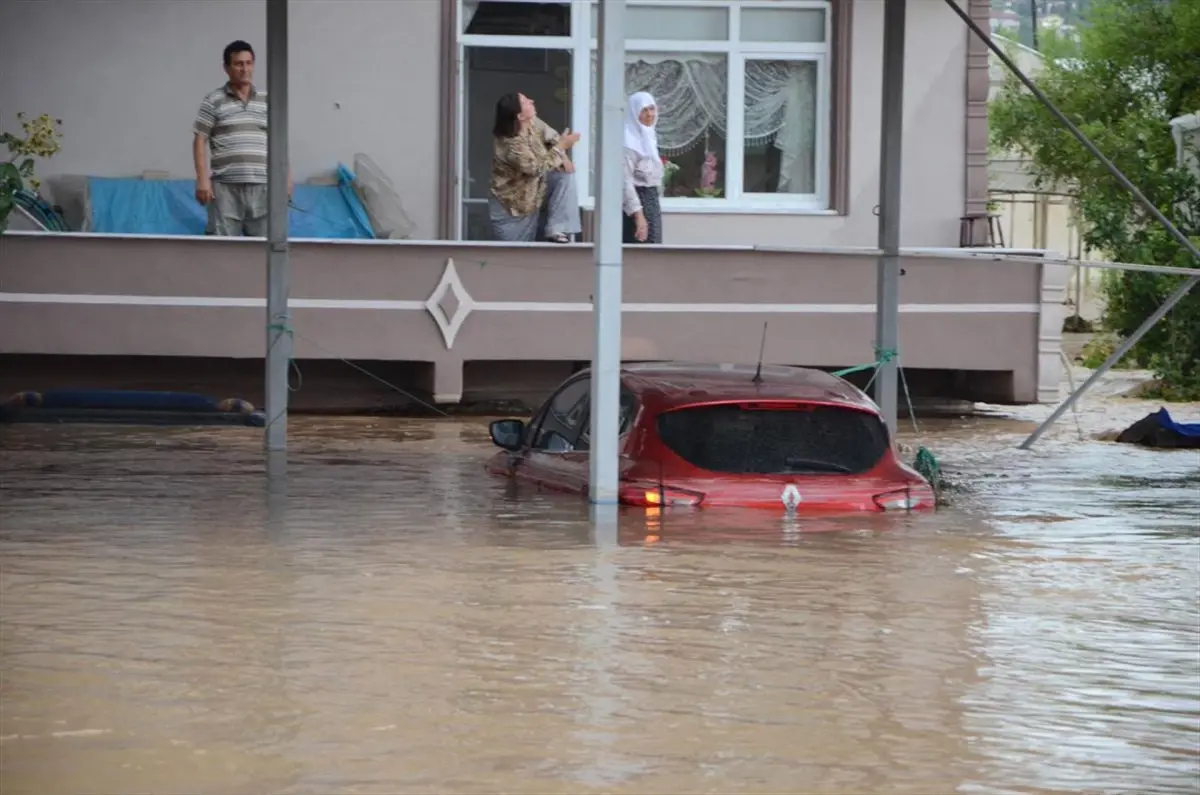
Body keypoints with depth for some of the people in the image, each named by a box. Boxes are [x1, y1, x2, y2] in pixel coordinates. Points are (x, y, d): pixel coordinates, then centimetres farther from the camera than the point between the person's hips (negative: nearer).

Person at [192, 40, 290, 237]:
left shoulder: (268, 101, 13)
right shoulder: (214, 101, 4)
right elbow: (200, 141, 1)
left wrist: (286, 177, 7)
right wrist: (202, 179, -8)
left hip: (262, 186, 3)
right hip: (225, 186, -3)